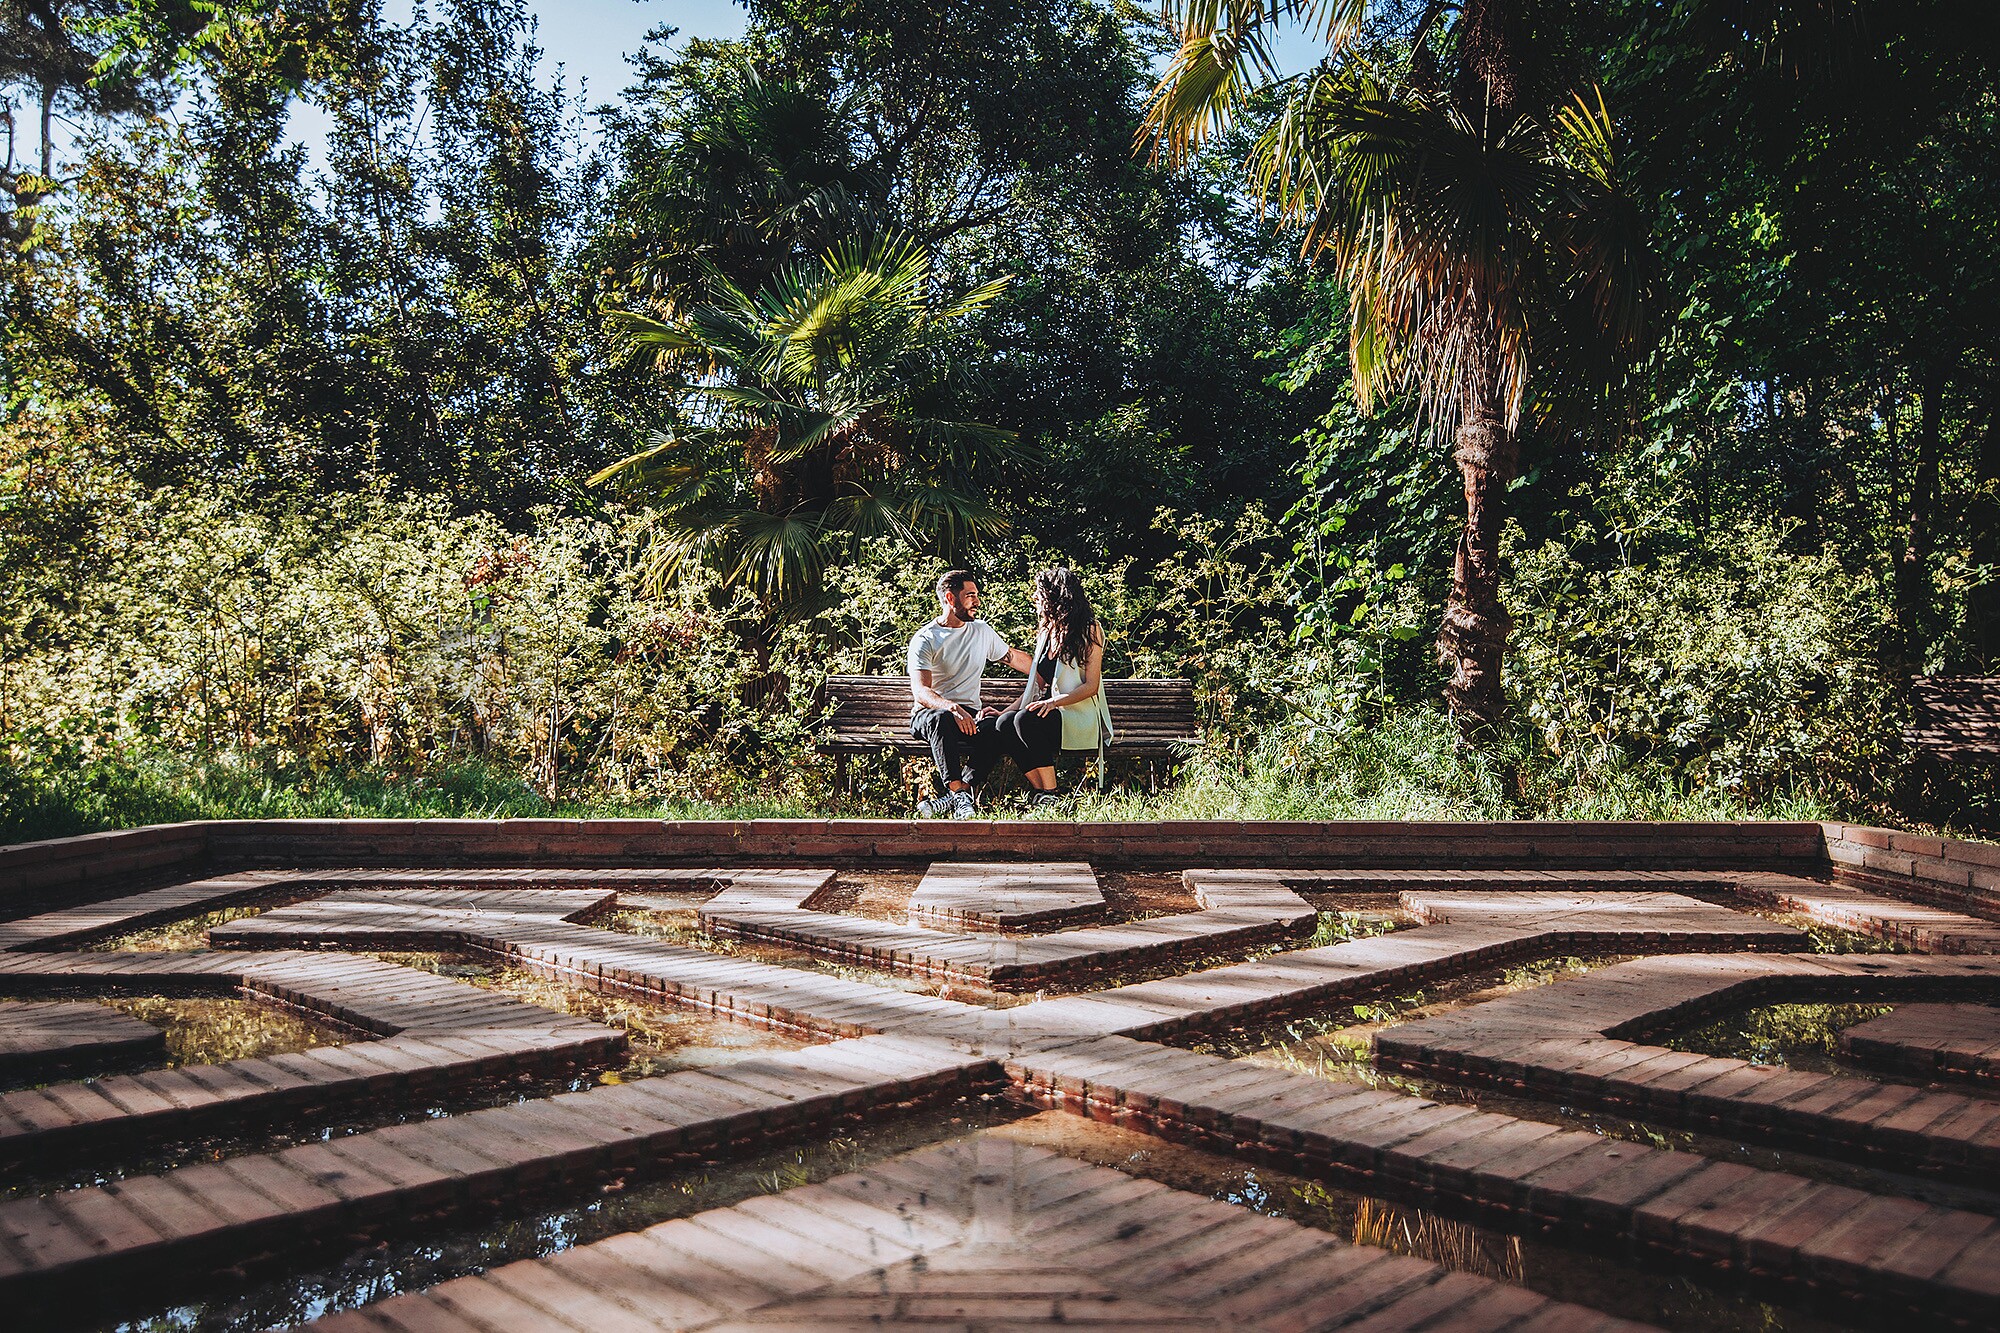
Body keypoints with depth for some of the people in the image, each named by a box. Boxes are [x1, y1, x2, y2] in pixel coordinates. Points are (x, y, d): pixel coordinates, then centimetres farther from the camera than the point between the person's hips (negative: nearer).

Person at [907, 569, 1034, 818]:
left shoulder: (982, 631, 14)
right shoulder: (924, 640, -4)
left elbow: (1014, 657, 31)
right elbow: (920, 692, -18)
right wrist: (952, 708, -37)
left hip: (970, 714, 4)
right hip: (930, 714, -4)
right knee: (942, 719, -41)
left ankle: (955, 794, -37)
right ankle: (960, 795, -43)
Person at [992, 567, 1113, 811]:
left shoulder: (1089, 629, -3)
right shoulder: (1046, 631, 19)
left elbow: (1091, 686, -9)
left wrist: (1054, 701, -24)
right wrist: (1007, 710, 8)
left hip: (1079, 716, -6)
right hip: (1049, 713, 7)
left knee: (1026, 719, -34)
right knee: (1003, 723, -24)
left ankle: (1051, 795, -28)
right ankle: (1039, 791, -26)